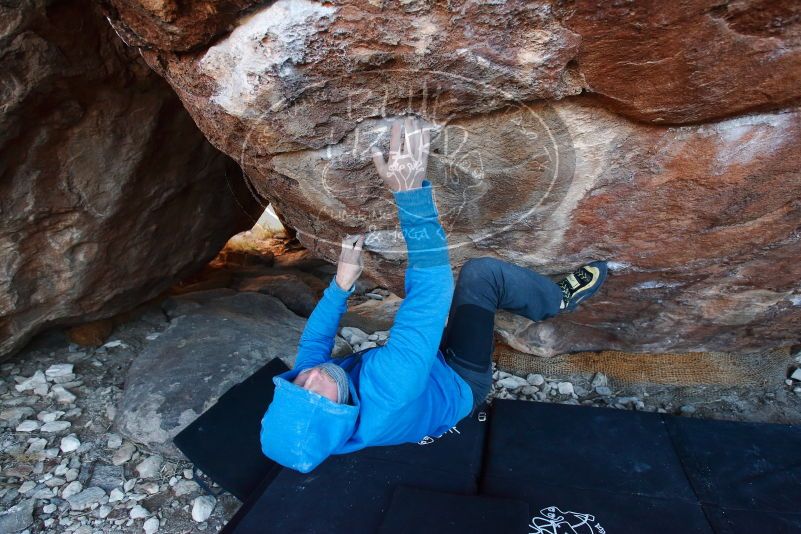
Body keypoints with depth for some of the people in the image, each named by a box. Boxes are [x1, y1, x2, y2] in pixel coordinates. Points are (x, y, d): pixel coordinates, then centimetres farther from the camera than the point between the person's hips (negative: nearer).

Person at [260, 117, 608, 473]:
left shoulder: (297, 390, -26)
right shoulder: (382, 396, -47)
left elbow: (314, 341, -3)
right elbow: (428, 299, -48)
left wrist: (342, 283, -12)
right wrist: (411, 193, -50)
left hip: (429, 364, 7)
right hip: (457, 385, -6)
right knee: (482, 274, -20)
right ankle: (559, 299, 10)